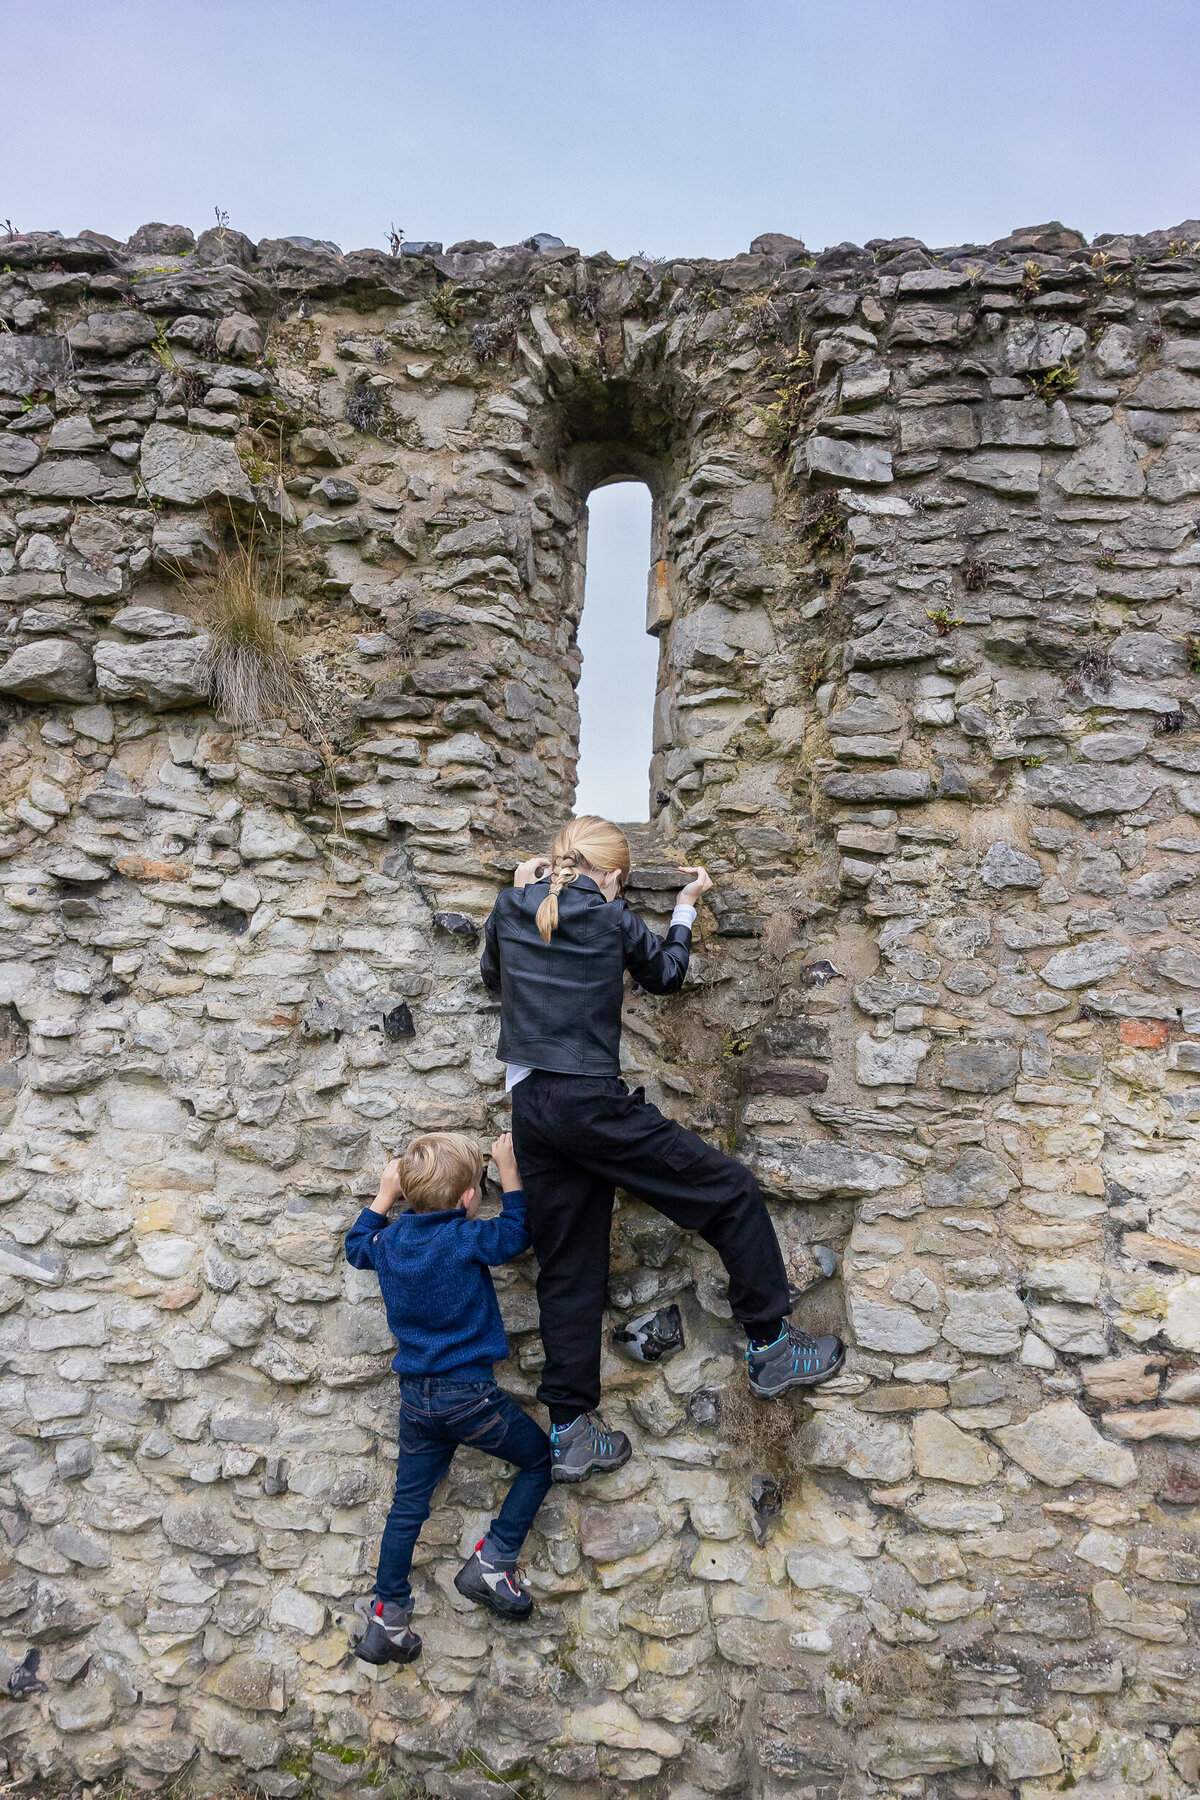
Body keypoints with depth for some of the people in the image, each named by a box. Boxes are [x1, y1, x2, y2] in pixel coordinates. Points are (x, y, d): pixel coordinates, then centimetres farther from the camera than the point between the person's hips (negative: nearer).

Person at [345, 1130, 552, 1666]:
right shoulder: (466, 1238, -15)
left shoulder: (391, 1240, 2)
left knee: (409, 1502, 17)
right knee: (540, 1460, 13)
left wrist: (384, 1195, 27)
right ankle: (491, 1562, 7)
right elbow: (517, 1233, 0)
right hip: (469, 1392, -6)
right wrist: (508, 1169, 3)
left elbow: (356, 1246, 24)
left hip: (415, 1397, 6)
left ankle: (387, 1617, 20)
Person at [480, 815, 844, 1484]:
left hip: (530, 1110, 6)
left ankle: (571, 1431, 19)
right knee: (732, 1192, 6)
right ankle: (771, 1348, 13)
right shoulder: (612, 917, -4)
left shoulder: (510, 910, 7)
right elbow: (667, 975, 14)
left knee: (569, 1272, 14)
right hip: (590, 1103, -6)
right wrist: (686, 908, 28)